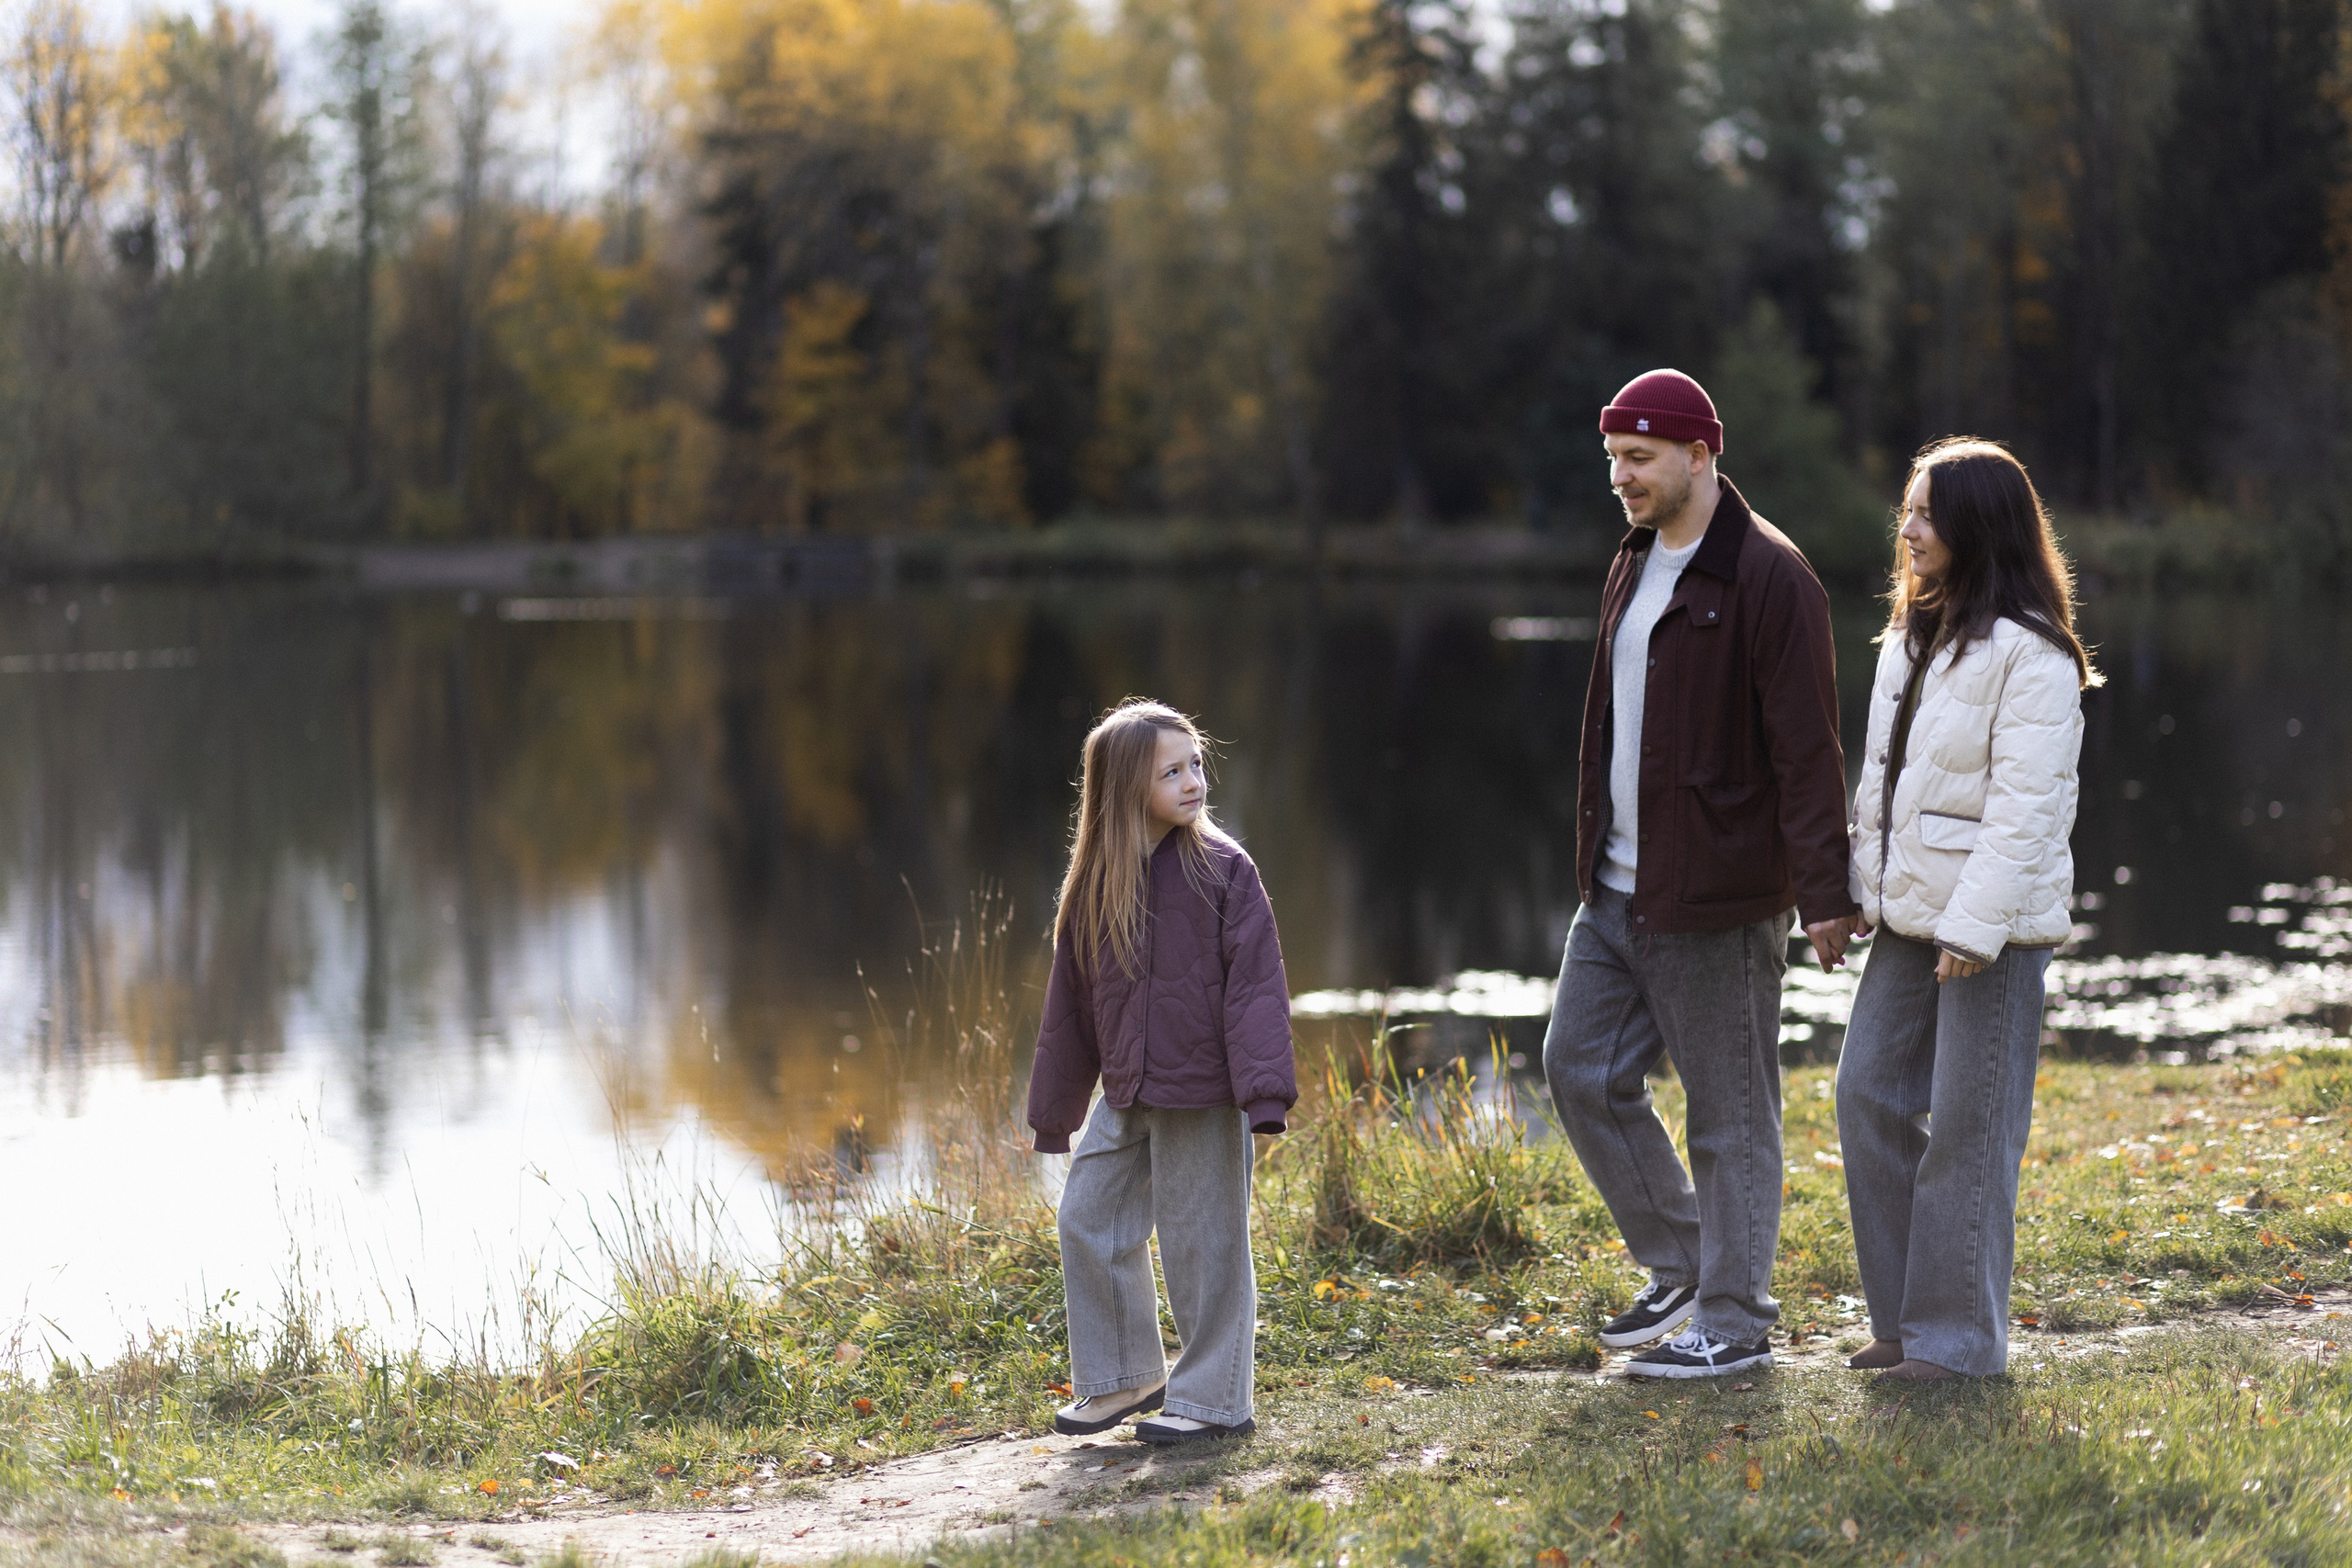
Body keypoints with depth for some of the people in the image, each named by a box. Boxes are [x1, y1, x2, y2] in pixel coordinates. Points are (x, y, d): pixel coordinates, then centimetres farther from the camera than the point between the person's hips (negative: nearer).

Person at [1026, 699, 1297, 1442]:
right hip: (1125, 1094, 5)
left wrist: (1265, 1088, -20)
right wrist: (1054, 1109, 17)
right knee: (1088, 1220, 9)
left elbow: (1255, 981, -12)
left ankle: (1214, 1399, 13)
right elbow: (1072, 999, 13)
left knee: (1201, 1238, 1)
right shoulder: (1095, 883, 5)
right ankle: (1126, 1378, 26)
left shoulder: (1221, 869, -8)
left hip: (1200, 1093, -5)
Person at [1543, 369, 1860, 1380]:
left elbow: (1807, 748, -17)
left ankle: (1735, 1323, 11)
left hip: (1717, 900, -9)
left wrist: (1823, 895, -20)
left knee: (1730, 1111, 1)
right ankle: (1680, 1265, 25)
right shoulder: (1633, 567, 13)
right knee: (1582, 1070, 10)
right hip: (1616, 890, 9)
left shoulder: (1768, 578, -14)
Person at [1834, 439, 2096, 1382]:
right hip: (1911, 916, 9)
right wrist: (1868, 893, 13)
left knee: (1967, 1126, -3)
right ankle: (1904, 1317, 19)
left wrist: (1975, 926, -21)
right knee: (1869, 1094, 8)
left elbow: (2024, 807, -18)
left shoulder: (2031, 656, -14)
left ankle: (1958, 1337, 7)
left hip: (1995, 924, -9)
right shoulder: (1911, 640, 14)